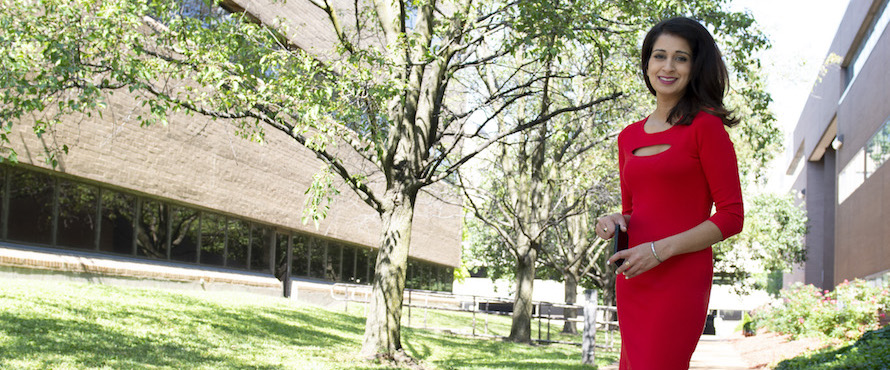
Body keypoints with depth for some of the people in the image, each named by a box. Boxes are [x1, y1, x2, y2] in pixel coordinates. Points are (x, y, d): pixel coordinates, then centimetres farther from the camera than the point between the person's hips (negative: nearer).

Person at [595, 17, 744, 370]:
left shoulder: (705, 126, -4)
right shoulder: (629, 136, 14)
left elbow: (731, 217, -7)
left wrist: (660, 250, -14)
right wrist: (615, 222, 1)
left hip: (681, 278, -6)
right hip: (632, 280, 6)